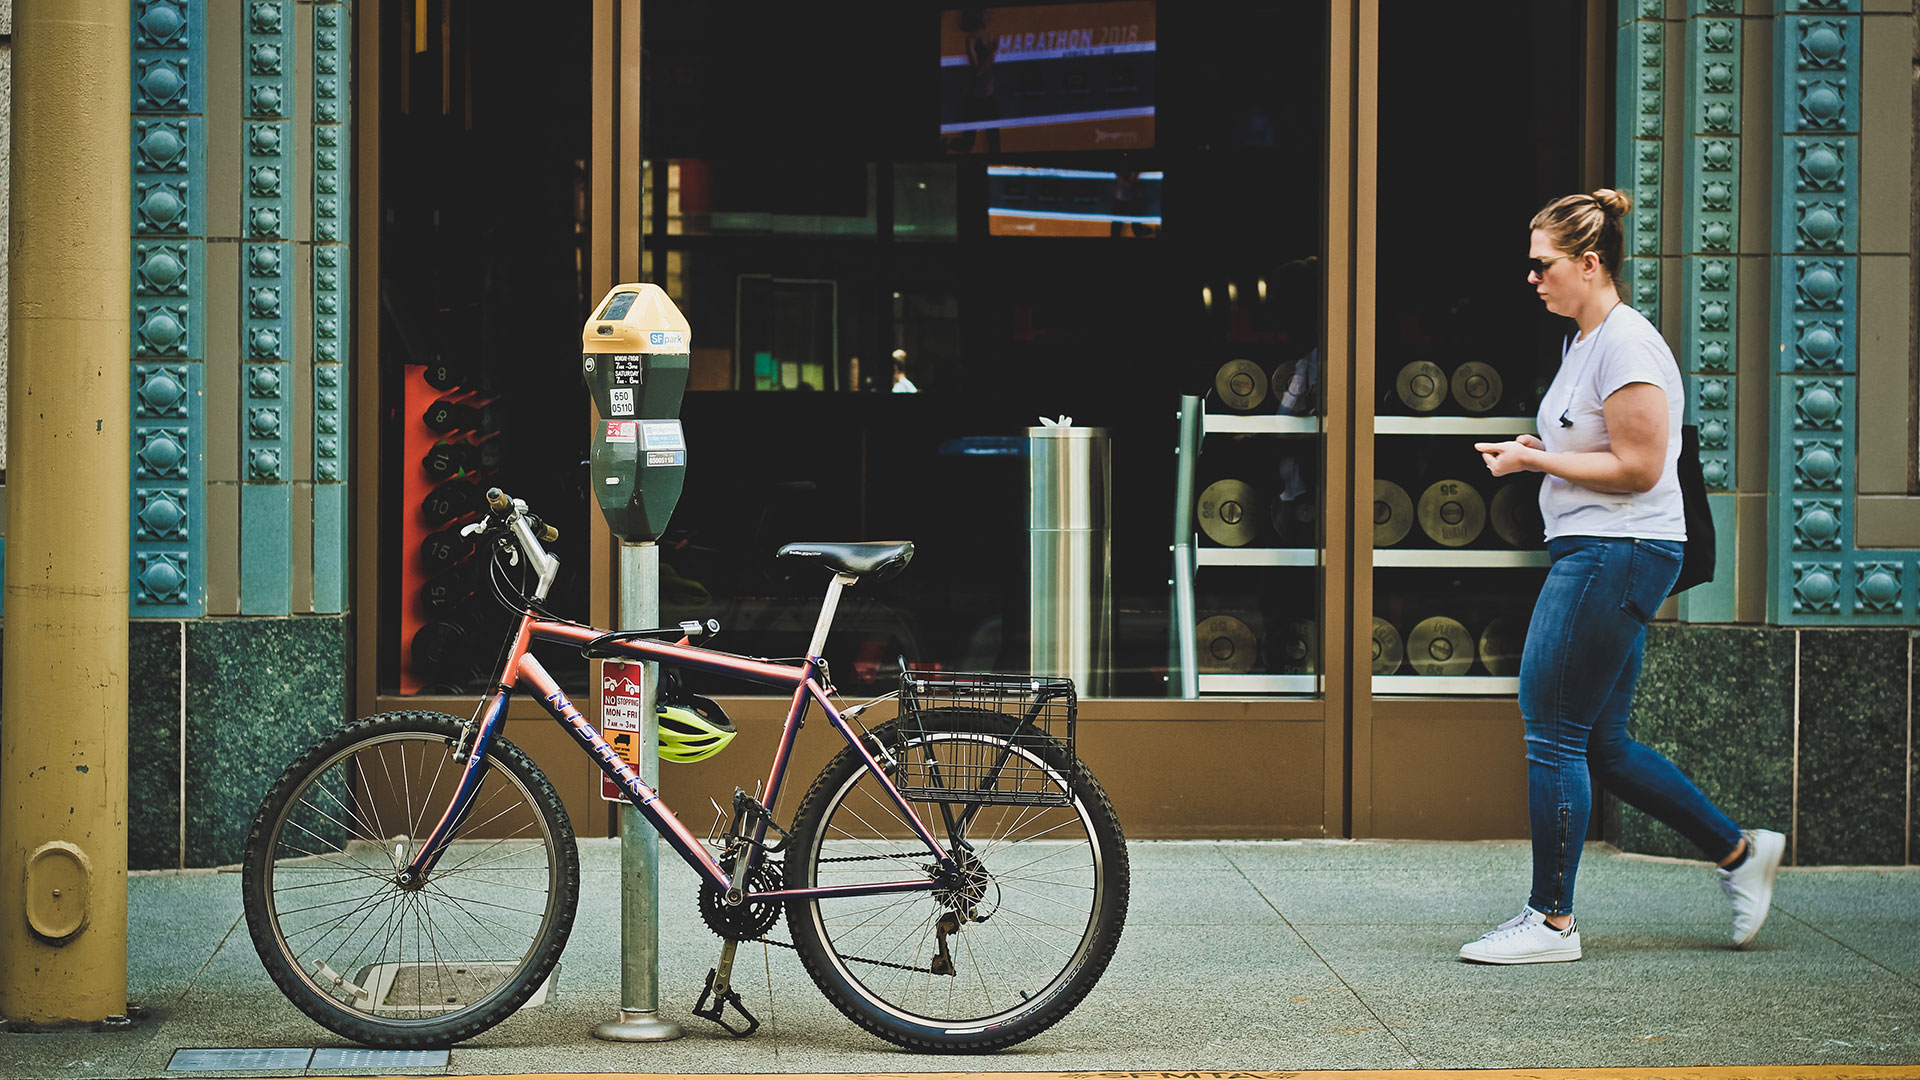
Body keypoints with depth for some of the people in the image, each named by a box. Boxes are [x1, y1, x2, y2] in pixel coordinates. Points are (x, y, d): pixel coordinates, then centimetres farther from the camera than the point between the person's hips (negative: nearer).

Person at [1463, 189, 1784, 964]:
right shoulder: (1583, 341, 16)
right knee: (1599, 744, 12)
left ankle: (1551, 921, 2)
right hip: (1592, 554, 10)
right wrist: (1536, 455, 8)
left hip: (1619, 554, -10)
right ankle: (1739, 851, 21)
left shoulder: (1626, 344, -15)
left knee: (1553, 733, -6)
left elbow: (1637, 467, -20)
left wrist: (1534, 460, -14)